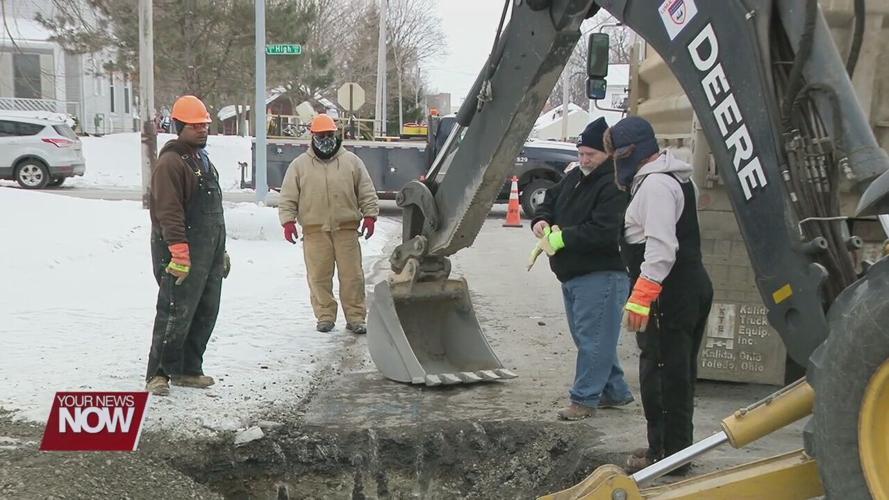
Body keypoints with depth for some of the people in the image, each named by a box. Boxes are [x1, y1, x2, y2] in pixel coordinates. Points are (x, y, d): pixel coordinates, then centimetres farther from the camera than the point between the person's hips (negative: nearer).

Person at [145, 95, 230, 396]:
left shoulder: (203, 160, 20)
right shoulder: (170, 163, -11)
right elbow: (169, 212, -20)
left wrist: (221, 250, 24)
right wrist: (180, 254, -25)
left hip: (209, 254, 10)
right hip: (184, 255, -9)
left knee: (205, 315, 12)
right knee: (176, 315, -8)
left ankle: (189, 370, 22)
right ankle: (158, 374, 3)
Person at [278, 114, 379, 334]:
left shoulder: (352, 161, 8)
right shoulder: (299, 165, 7)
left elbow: (367, 193, 8)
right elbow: (288, 198, 6)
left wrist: (369, 215, -1)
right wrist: (288, 221, -4)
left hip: (346, 229, 0)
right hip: (314, 230, 0)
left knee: (352, 275, 0)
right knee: (319, 276, 3)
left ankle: (355, 317, 8)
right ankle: (325, 316, 15)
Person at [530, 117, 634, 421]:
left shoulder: (614, 187, -18)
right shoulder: (575, 177, 12)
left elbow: (604, 232, -27)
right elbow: (550, 200, 23)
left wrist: (563, 237, -21)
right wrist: (541, 220, 1)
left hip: (601, 276, -10)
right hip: (572, 275, 10)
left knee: (593, 339, -4)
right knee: (588, 336, 18)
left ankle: (584, 398, 5)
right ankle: (615, 391, 30)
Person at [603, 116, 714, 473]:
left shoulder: (655, 184, -16)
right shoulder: (672, 178, 19)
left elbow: (661, 246, -25)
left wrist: (641, 296, -26)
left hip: (670, 293, -11)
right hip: (690, 287, 11)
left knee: (661, 373, -3)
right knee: (678, 373, 16)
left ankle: (667, 454, 5)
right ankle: (672, 447, 27)